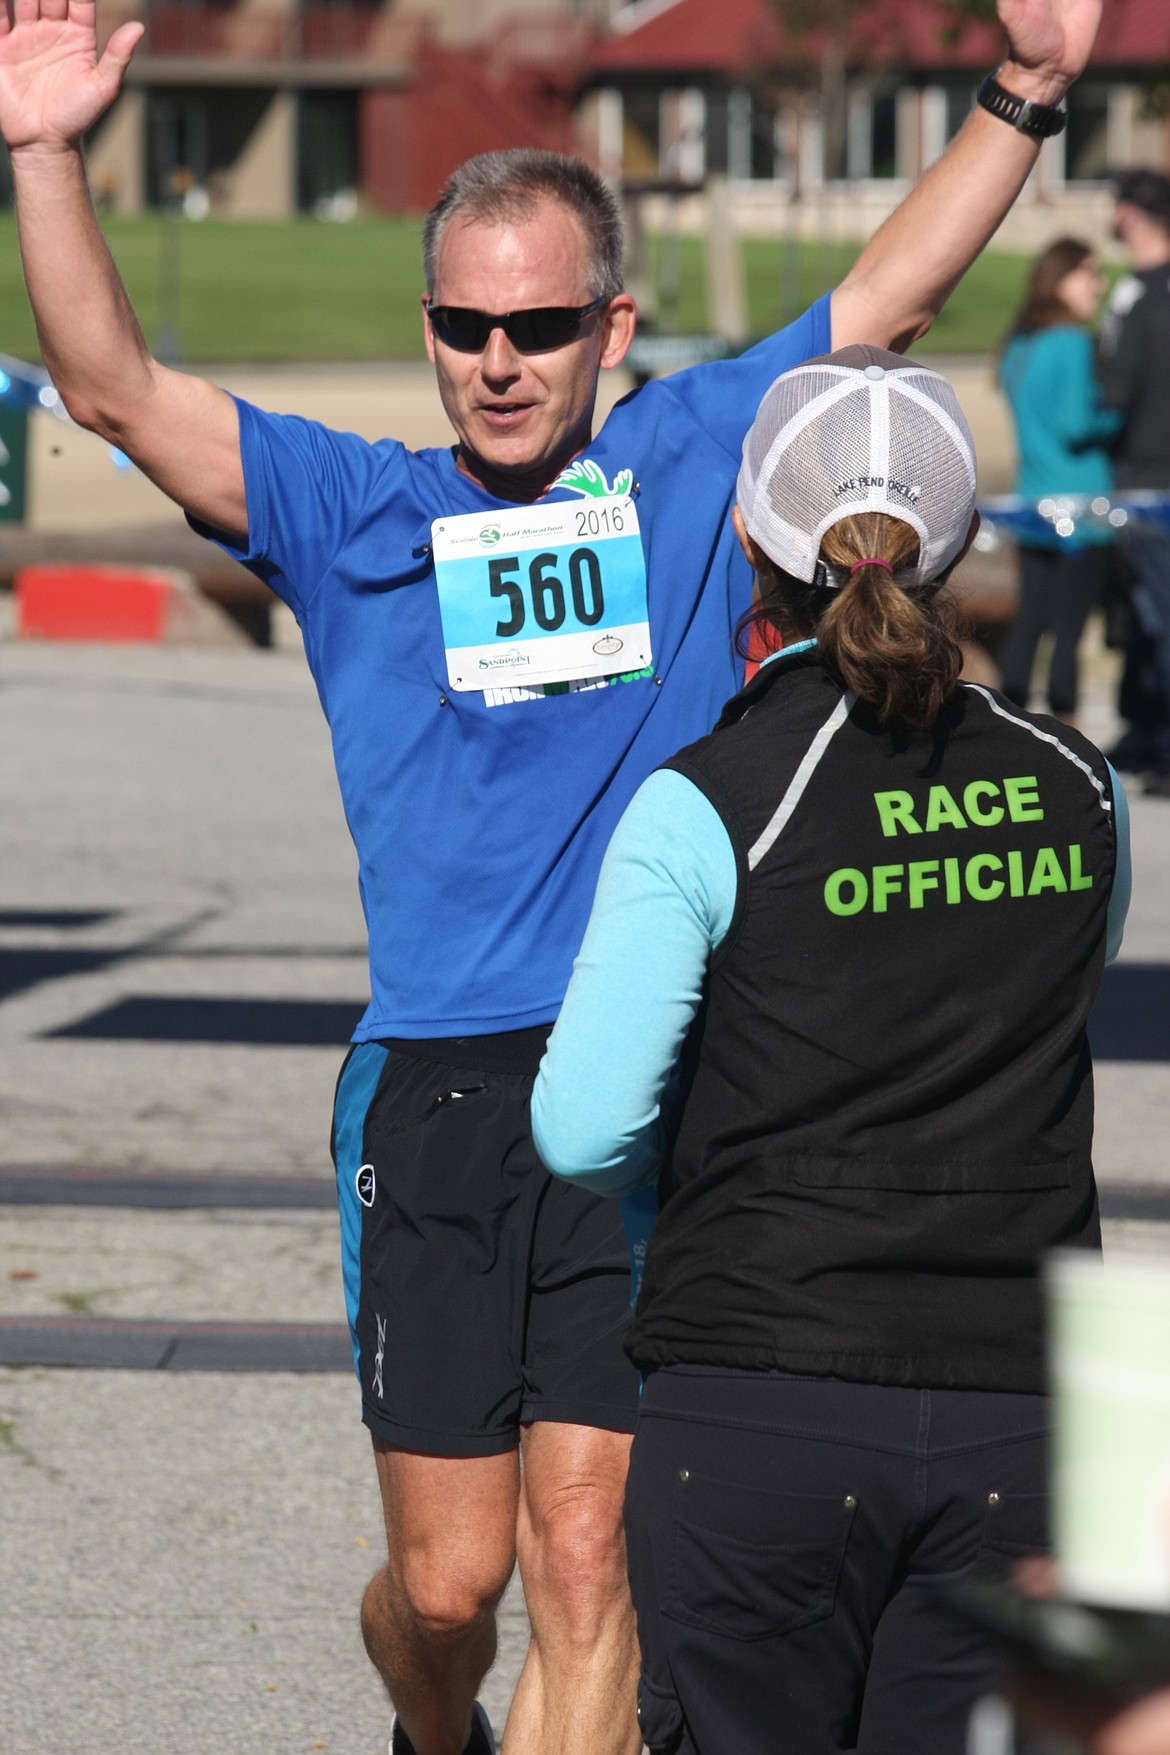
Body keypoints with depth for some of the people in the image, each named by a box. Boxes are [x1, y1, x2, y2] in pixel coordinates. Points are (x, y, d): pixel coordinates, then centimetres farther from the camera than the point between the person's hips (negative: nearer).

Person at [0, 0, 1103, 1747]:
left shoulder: (688, 460, 10)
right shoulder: (352, 512, 8)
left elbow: (894, 292, 14)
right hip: (435, 1094, 0)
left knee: (585, 1558, -7)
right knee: (448, 1578, 6)